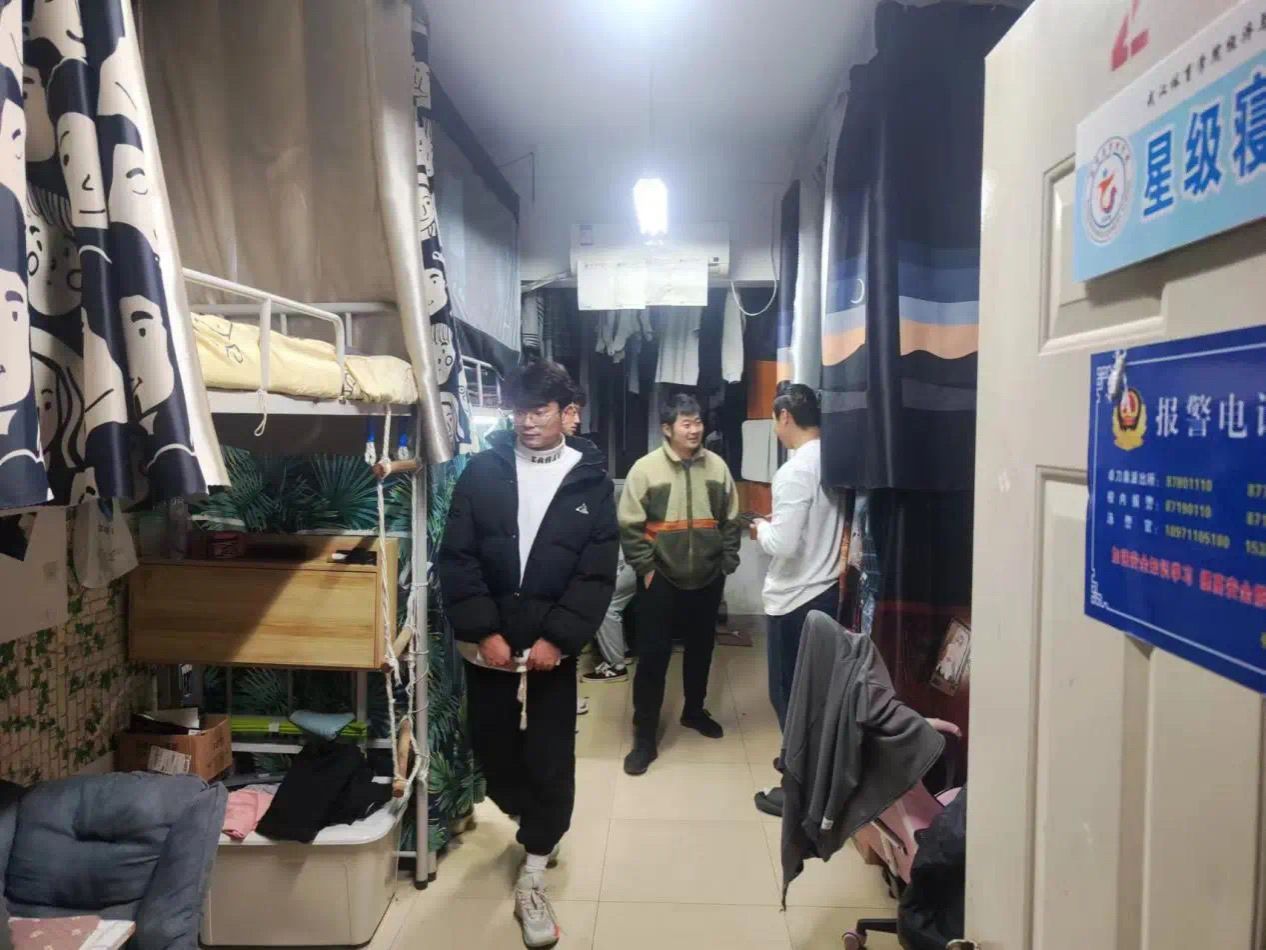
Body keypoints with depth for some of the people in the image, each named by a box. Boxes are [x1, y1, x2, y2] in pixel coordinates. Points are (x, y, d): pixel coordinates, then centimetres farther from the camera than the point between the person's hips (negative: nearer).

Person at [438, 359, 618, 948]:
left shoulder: (591, 482, -2)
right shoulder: (482, 472, 0)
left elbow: (597, 575, -5)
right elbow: (457, 559, -4)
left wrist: (556, 639, -14)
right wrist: (484, 631, -13)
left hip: (552, 648, -2)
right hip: (487, 645, 2)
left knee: (550, 761, 2)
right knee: (492, 752, 13)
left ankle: (531, 878, 19)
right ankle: (538, 828, 42)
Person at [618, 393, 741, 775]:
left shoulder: (717, 467, 2)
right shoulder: (645, 468, -9)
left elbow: (731, 520, 9)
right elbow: (630, 526, -8)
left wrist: (727, 563, 4)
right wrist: (645, 568, -11)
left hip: (708, 580, 4)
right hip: (662, 580, -4)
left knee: (701, 650, 18)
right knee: (653, 657, 0)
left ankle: (694, 711, 41)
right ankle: (645, 738, 11)